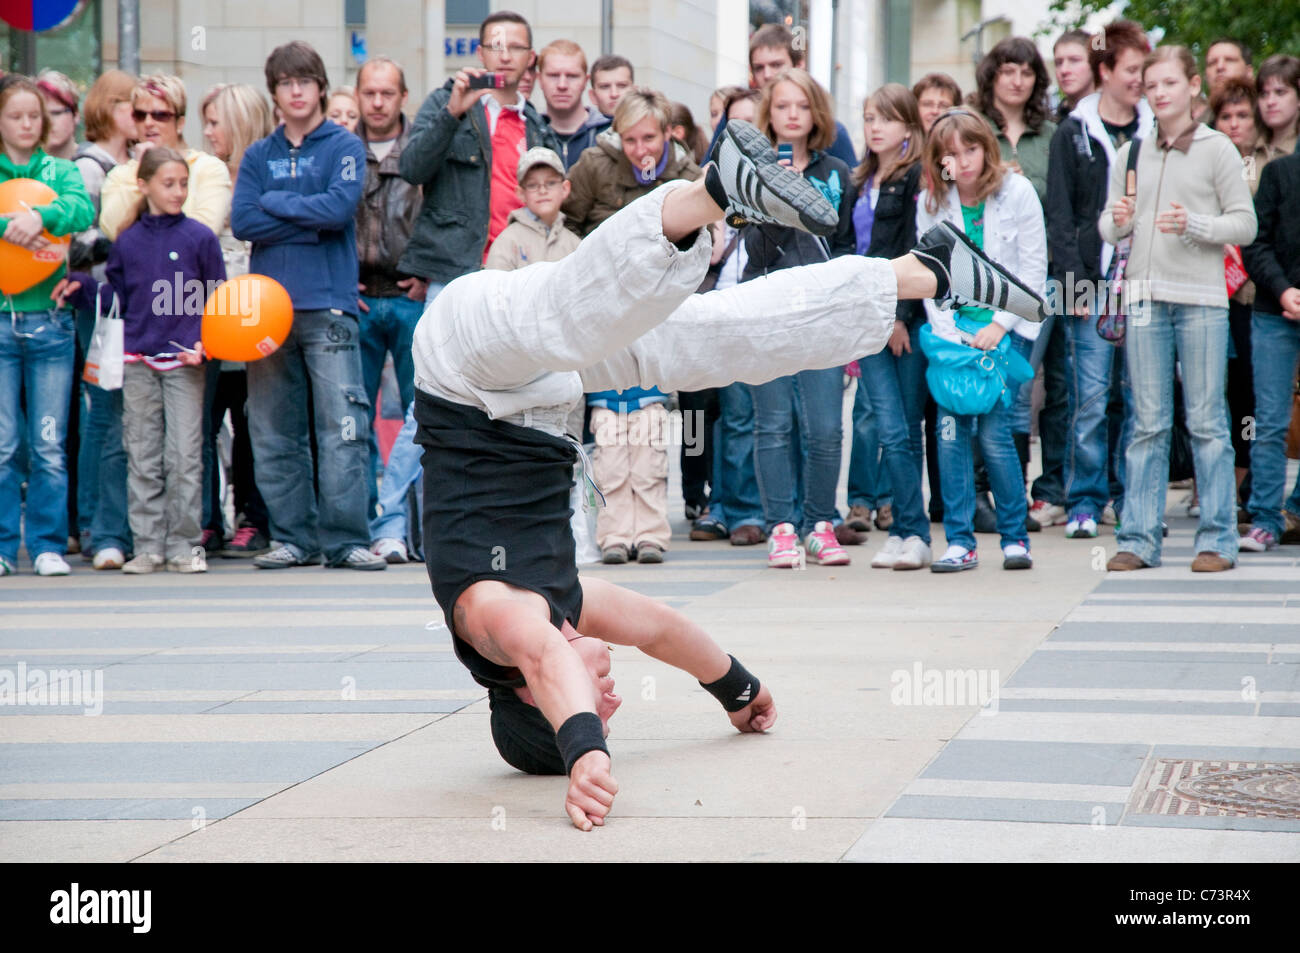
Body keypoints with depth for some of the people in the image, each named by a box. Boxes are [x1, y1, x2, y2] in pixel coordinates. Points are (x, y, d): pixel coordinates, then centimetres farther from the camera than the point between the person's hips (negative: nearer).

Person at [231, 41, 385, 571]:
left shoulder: (344, 147, 7)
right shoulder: (259, 156, 15)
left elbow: (341, 206, -11)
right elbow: (242, 222, 0)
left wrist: (276, 202, -2)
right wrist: (311, 224, -7)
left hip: (328, 304, -3)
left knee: (342, 427, -9)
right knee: (274, 434, 4)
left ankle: (346, 541, -8)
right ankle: (294, 540, 11)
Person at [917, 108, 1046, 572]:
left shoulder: (1017, 192, -6)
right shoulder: (931, 202, 2)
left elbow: (1033, 269, -6)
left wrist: (998, 327, -12)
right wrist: (947, 334, -7)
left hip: (1008, 327, -3)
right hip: (954, 329, 3)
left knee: (994, 430, -10)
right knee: (951, 429, -7)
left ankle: (1014, 537, 4)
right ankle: (960, 542, 0)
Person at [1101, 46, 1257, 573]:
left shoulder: (1216, 149, 2)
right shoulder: (1131, 153, 12)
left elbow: (1245, 225, 0)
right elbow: (1107, 227, 14)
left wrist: (1194, 224, -16)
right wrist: (1118, 222, -8)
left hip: (1201, 301, -3)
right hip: (1144, 297, 3)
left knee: (1206, 421, 0)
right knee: (1148, 424, 5)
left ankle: (1218, 539, 5)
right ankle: (1138, 538, 7)